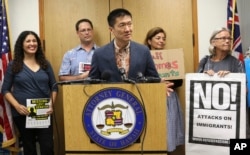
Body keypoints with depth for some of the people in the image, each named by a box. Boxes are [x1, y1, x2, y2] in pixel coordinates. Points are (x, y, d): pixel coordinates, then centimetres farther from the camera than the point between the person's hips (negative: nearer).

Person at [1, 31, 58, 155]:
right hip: (22, 114, -1)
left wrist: (51, 104, -5)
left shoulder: (45, 64, 9)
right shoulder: (13, 65, 1)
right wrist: (17, 106, -14)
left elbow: (54, 87, 11)